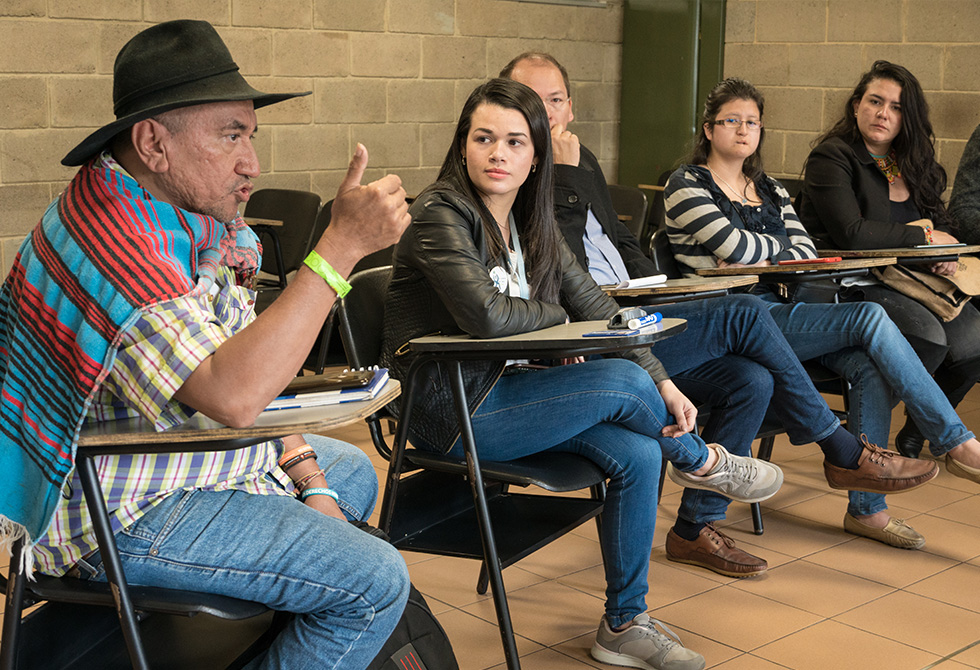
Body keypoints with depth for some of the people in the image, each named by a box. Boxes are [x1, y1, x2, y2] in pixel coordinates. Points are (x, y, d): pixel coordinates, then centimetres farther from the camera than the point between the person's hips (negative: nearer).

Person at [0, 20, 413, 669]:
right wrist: (342, 245, -37)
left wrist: (307, 478, 1)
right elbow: (233, 395, -39)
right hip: (125, 515, -10)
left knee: (352, 471, 27)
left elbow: (252, 363, 9)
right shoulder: (113, 242, -29)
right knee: (376, 584, -14)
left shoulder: (190, 217, 3)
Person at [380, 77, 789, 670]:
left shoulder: (531, 222, 10)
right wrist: (557, 319, -8)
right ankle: (702, 462, 12)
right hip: (450, 414, -7)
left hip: (507, 392, 8)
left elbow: (594, 305, 7)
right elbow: (486, 315, -28)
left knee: (638, 453, -13)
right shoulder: (441, 214, -14)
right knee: (622, 383, -20)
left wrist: (661, 382, -4)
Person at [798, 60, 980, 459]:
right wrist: (923, 238, -8)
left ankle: (917, 435, 8)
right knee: (928, 338, -31)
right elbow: (851, 235, -17)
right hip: (850, 290, -7)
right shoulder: (831, 157, -5)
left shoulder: (913, 164, 18)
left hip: (909, 284, 7)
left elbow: (943, 224, 19)